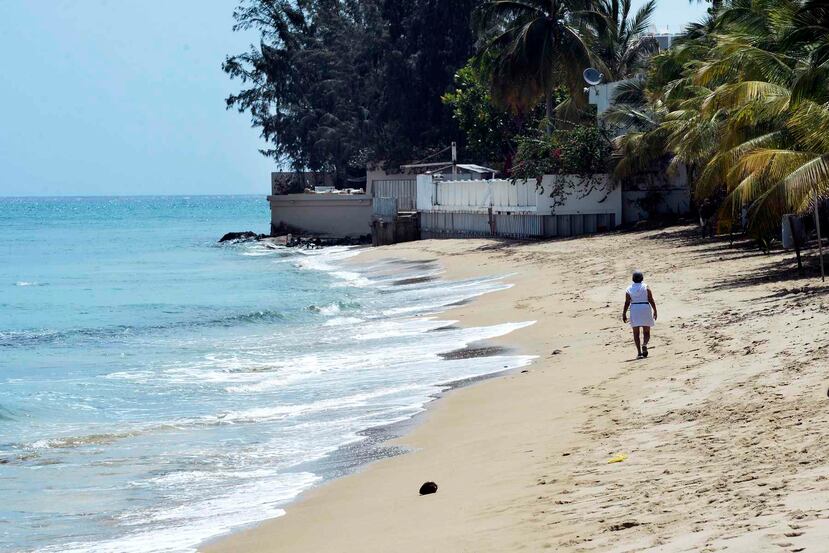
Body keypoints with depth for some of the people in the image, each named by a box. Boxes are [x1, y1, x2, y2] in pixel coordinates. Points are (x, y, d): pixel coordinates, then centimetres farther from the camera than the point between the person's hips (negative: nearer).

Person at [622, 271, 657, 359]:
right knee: (646, 332, 7)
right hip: (645, 309, -1)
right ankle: (644, 344, -23)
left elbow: (627, 303, -2)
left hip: (634, 309, 1)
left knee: (636, 333, 5)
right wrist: (655, 311, 3)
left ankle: (639, 352, -3)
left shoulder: (629, 289, 2)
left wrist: (624, 314, 2)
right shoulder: (646, 287, -1)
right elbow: (651, 300, -4)